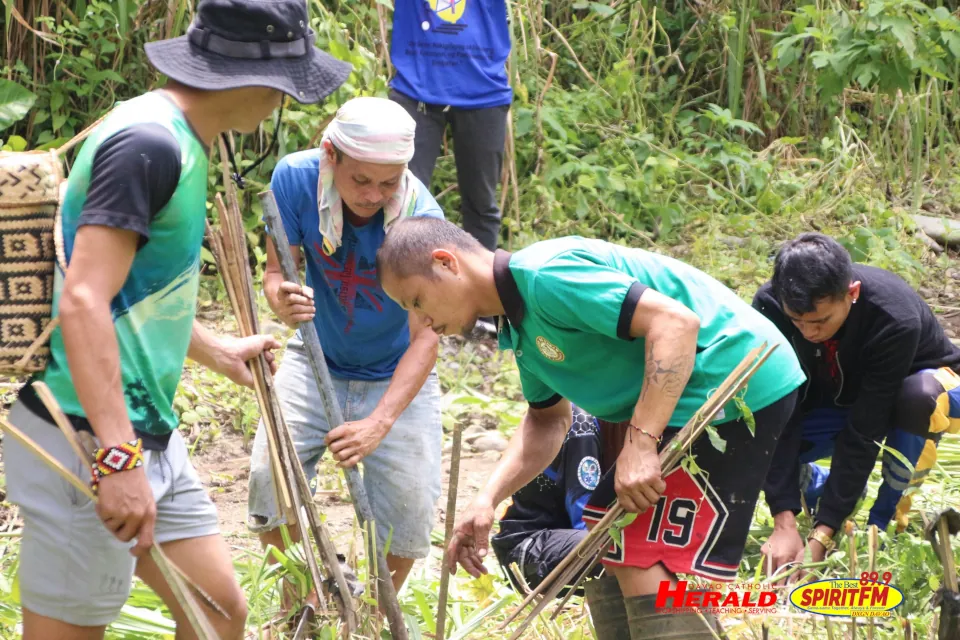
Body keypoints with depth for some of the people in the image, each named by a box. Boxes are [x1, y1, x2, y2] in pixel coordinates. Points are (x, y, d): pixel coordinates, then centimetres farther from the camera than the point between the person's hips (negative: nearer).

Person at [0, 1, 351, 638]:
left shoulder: (173, 140, 13)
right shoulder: (148, 144, -18)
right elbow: (83, 302, -27)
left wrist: (217, 350, 39)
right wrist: (118, 458, -32)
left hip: (150, 437, 10)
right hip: (86, 440, -10)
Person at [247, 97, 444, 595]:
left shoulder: (421, 218, -28)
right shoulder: (296, 178, -21)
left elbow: (425, 338, -28)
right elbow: (277, 270, -12)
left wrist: (381, 422, -42)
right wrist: (282, 301, -39)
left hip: (397, 378, -2)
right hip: (317, 363, 2)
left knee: (409, 507, -12)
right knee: (271, 477, -17)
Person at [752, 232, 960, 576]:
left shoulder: (896, 319, -38)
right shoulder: (770, 305, -28)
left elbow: (864, 431, -36)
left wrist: (822, 533, -38)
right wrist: (784, 523, -36)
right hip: (830, 400, 3)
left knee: (919, 396, -40)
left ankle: (884, 522, -16)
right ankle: (822, 486, 9)